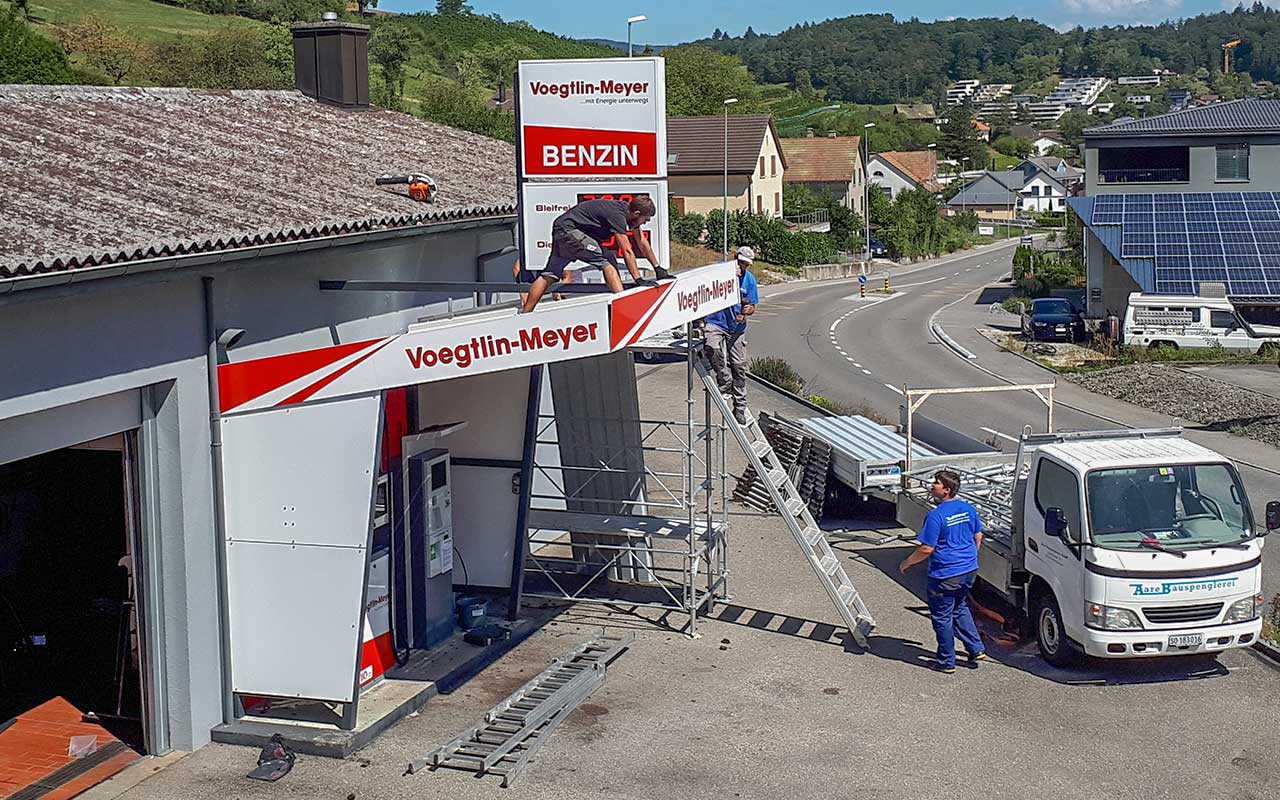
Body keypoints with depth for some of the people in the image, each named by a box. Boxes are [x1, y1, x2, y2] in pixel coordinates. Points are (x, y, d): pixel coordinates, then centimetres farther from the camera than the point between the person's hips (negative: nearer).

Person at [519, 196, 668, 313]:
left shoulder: (627, 210, 6)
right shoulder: (617, 214, -22)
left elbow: (642, 242, 15)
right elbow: (627, 251, -25)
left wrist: (657, 268, 17)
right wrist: (638, 279, -26)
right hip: (567, 229, -11)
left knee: (549, 275, 6)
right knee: (606, 262, -17)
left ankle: (524, 313, 2)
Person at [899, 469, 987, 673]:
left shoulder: (936, 515, -20)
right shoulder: (968, 509, 3)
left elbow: (927, 549, -19)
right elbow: (978, 537, 14)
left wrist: (907, 562, -4)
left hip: (946, 575, -8)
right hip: (969, 571, 8)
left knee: (942, 617, 7)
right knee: (960, 609, 27)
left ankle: (946, 662, 15)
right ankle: (976, 650, 27)